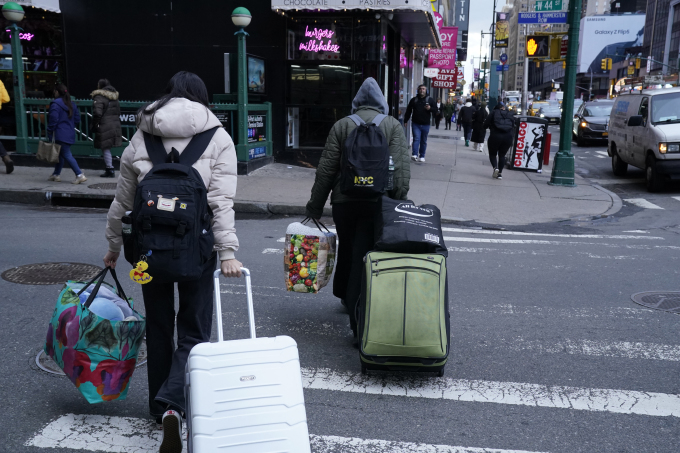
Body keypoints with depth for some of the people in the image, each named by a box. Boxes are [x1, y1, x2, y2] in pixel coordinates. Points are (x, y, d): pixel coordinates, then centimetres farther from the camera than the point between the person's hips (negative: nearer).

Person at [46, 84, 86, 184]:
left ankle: (80, 175, -17)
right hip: (70, 134, 9)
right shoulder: (71, 104, 13)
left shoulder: (55, 104, -11)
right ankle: (56, 174, 27)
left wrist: (50, 134, -11)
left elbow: (53, 120, -17)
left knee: (67, 155, -9)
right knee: (60, 154, 18)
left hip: (61, 134, -9)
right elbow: (77, 119, 15)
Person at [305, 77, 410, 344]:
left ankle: (345, 296, 43)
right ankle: (359, 325, -4)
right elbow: (401, 171, -6)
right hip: (377, 202, -2)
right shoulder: (393, 126, 4)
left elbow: (326, 170, 3)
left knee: (346, 252, 21)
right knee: (364, 258, -2)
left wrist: (315, 206, 9)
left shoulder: (342, 126, 6)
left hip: (344, 202, 2)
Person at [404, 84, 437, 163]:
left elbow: (436, 111, 6)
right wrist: (405, 121, 8)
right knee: (416, 139, -13)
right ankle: (415, 155, -20)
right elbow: (408, 111, 13)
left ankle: (422, 156, 15)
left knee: (423, 141, 7)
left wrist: (430, 108, -14)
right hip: (416, 124, -1)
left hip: (425, 125, 1)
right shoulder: (414, 100, 9)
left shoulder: (430, 100, 7)